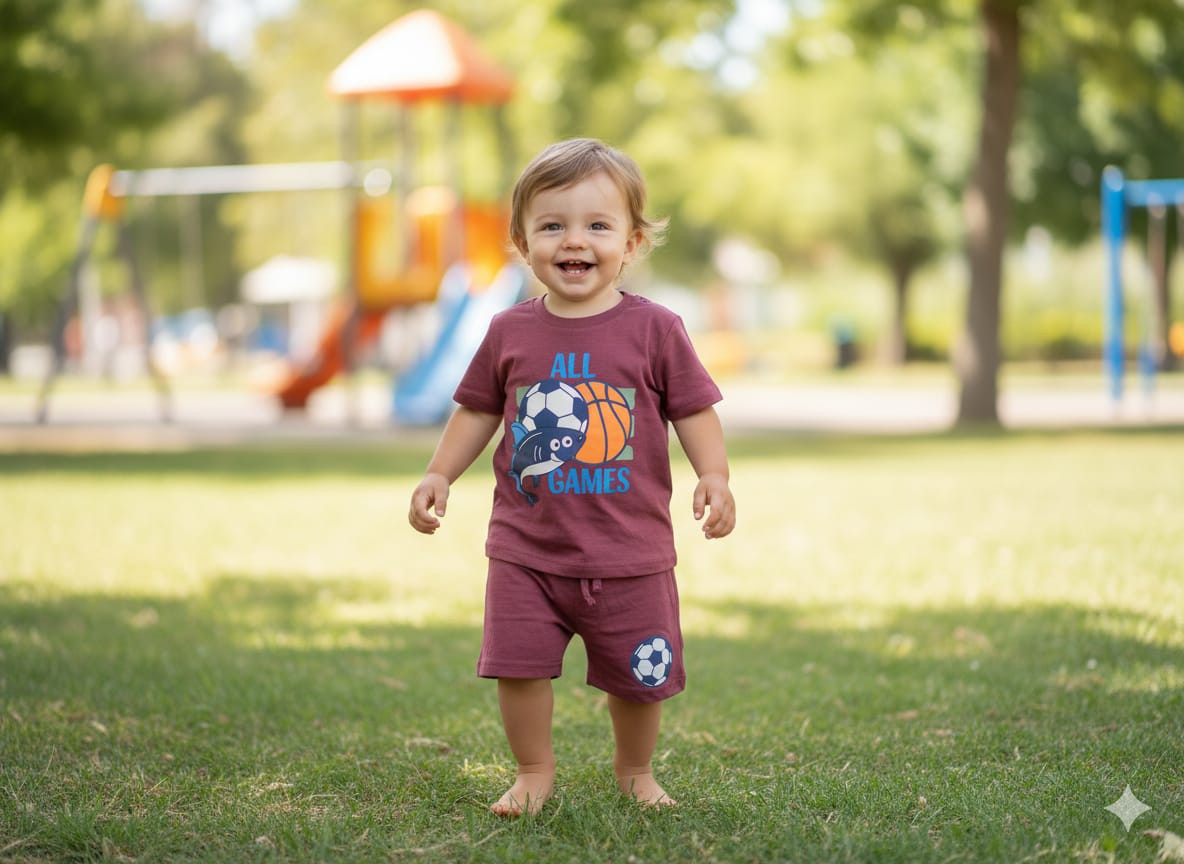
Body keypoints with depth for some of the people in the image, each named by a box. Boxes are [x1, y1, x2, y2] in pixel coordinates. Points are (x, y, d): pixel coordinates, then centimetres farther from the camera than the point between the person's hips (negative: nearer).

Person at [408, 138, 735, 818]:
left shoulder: (653, 329, -4)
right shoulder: (511, 333, 2)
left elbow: (695, 411, -2)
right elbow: (478, 412, 13)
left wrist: (714, 477, -16)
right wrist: (440, 475, 3)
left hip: (629, 553, -1)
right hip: (526, 550, 1)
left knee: (639, 676, 8)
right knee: (518, 662, -3)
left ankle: (635, 769, 33)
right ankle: (535, 772, 19)